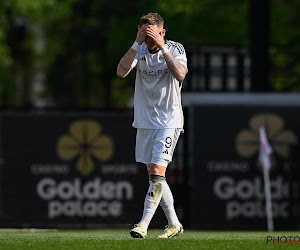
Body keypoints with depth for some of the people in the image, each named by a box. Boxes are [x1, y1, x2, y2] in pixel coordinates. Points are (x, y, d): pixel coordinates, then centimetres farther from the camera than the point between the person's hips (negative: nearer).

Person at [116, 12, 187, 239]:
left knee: (157, 173, -15)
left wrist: (161, 47, -29)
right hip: (145, 122, 5)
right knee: (154, 177, 9)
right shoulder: (140, 50, 1)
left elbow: (180, 74, -28)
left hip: (169, 122, -5)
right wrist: (137, 43, -23)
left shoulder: (175, 49, -9)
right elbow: (121, 72, -16)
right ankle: (174, 224, 20)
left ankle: (143, 225, -17)